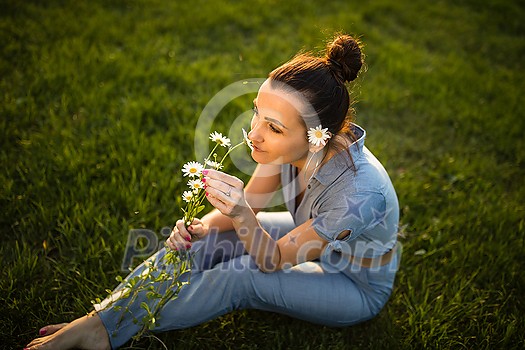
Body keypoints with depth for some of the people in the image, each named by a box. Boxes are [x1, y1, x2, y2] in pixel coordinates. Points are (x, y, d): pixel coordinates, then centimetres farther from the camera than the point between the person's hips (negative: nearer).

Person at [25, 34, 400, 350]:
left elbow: (270, 261, -28)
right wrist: (203, 226, -26)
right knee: (199, 241, -13)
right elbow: (250, 202, -7)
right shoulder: (293, 146, -22)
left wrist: (242, 216, -47)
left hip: (359, 287, -5)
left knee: (240, 277, -26)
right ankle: (97, 320, -9)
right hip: (309, 238, 6)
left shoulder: (359, 194, -40)